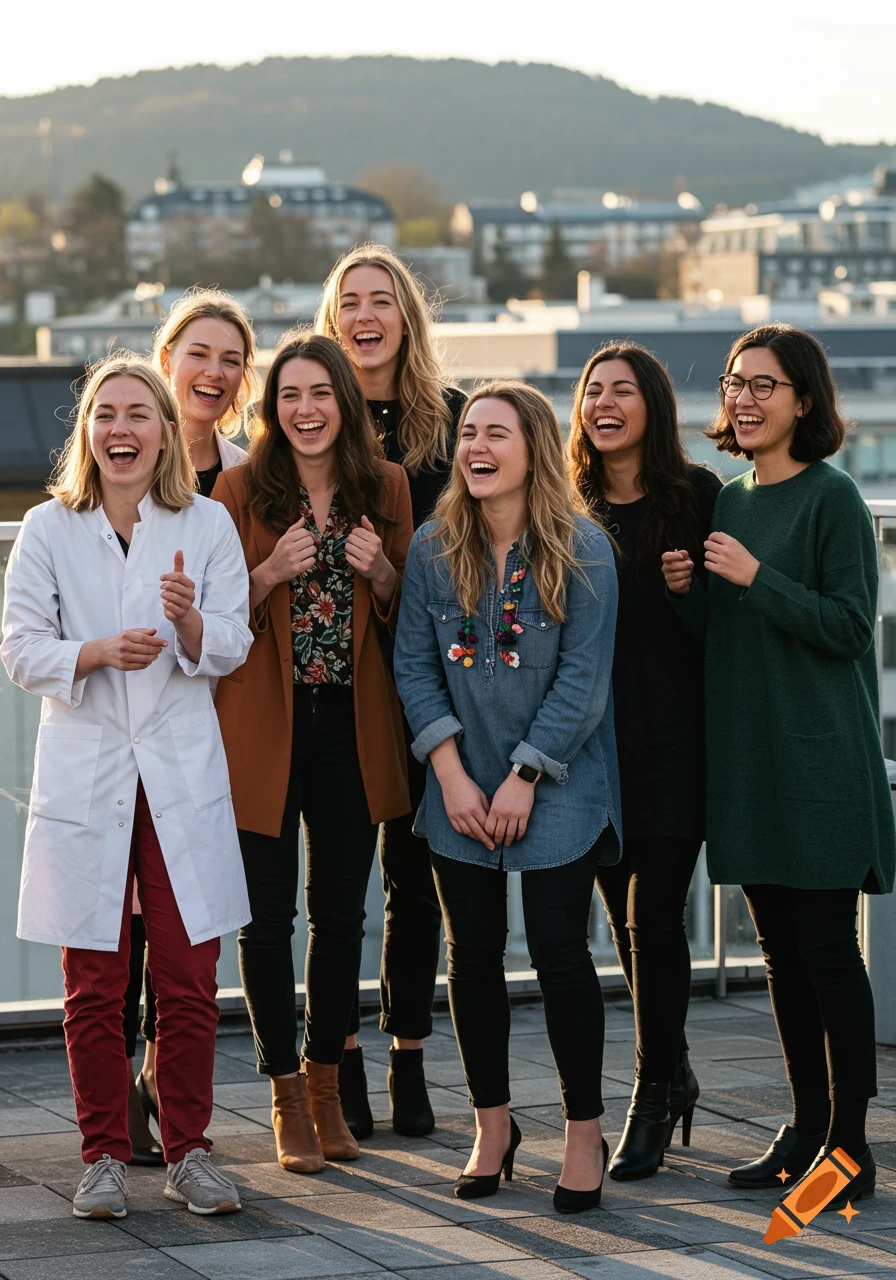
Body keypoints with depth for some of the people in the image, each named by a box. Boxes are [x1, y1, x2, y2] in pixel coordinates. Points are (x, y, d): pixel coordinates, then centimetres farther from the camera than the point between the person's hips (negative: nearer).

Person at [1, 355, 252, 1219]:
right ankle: (104, 1157, 14)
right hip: (84, 774, 0)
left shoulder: (208, 526, 5)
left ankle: (188, 1151, 13)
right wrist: (98, 652, -16)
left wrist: (189, 621, -20)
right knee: (94, 984, 3)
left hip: (183, 773, 0)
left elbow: (231, 646, 2)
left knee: (189, 978, 0)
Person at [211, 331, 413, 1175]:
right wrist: (270, 574, -19)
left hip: (351, 727, 2)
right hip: (264, 726, -2)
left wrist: (382, 575, -10)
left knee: (342, 912, 8)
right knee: (269, 915, -1)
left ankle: (327, 1082, 22)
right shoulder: (241, 491, -2)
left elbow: (409, 618, 11)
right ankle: (288, 1096, 10)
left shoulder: (386, 489, 5)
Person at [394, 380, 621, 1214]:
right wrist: (451, 772, -8)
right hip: (462, 792, 3)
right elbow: (414, 667, 1)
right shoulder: (434, 548, 0)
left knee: (559, 952, -5)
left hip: (558, 789, -3)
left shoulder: (582, 550, -9)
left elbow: (582, 680, -10)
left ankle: (583, 1131, 9)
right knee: (472, 956, 6)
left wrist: (524, 778, -12)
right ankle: (492, 1127, 20)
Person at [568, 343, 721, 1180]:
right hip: (594, 738, 4)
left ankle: (653, 1099, 4)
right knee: (625, 916, 10)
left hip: (672, 739, -4)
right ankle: (672, 1076, 27)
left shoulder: (695, 496, -2)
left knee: (653, 916, -6)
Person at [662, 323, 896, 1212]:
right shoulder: (727, 503, 14)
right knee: (781, 949, 11)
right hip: (745, 753, 7)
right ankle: (807, 1128, 19)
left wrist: (756, 578, -20)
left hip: (818, 755, -7)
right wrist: (685, 592, -1)